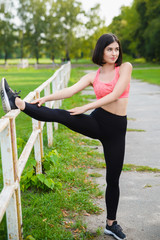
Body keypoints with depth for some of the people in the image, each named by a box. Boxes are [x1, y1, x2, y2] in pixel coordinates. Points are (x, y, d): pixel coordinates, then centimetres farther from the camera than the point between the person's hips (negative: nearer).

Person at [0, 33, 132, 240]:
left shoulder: (125, 67, -1)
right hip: (97, 122, 1)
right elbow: (70, 91, -8)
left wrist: (85, 107, -15)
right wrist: (46, 98, -23)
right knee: (61, 115, -25)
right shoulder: (92, 76, 5)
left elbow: (116, 94, -14)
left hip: (116, 128, -1)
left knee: (113, 178, 7)